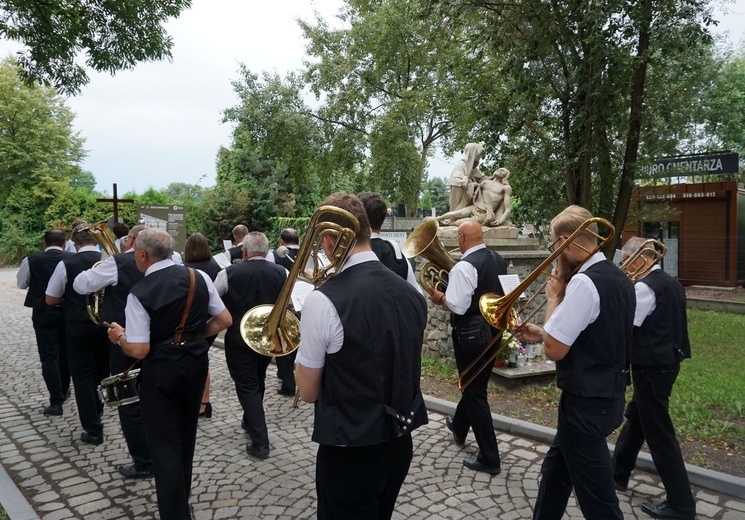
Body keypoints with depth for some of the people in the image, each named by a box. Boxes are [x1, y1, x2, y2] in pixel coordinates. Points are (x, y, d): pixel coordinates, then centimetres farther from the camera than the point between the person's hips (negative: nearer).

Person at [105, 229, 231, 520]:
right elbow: (224, 320, 0)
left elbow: (139, 350, -19)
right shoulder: (199, 277, -5)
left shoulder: (139, 293, -17)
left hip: (161, 371, -6)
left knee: (164, 444, 6)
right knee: (185, 435, 24)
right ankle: (180, 496, 44)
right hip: (196, 363, 6)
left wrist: (119, 337, 1)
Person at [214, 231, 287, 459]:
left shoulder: (229, 273, -16)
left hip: (239, 338, -4)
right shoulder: (281, 274, -6)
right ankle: (250, 421, 41)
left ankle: (260, 441, -1)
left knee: (247, 386, 2)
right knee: (257, 382, 23)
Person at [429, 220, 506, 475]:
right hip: (494, 330, 9)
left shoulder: (464, 266, -22)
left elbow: (458, 306, -25)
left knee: (475, 392, 1)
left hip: (472, 334, -9)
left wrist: (440, 298, -7)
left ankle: (489, 458, 7)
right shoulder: (499, 260, 5)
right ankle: (459, 426, 48)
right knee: (475, 383, 25)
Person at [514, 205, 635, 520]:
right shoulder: (619, 279, 8)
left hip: (586, 402, -10)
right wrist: (543, 333, 12)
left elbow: (554, 351, -22)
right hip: (608, 396, 10)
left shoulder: (584, 282, -23)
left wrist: (554, 297, -11)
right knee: (556, 470, 23)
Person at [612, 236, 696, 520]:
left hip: (652, 366, -10)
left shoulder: (645, 287, -20)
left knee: (659, 433, -1)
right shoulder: (671, 283, 10)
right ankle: (618, 473, 36)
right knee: (636, 418, 21)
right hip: (667, 360, 10)